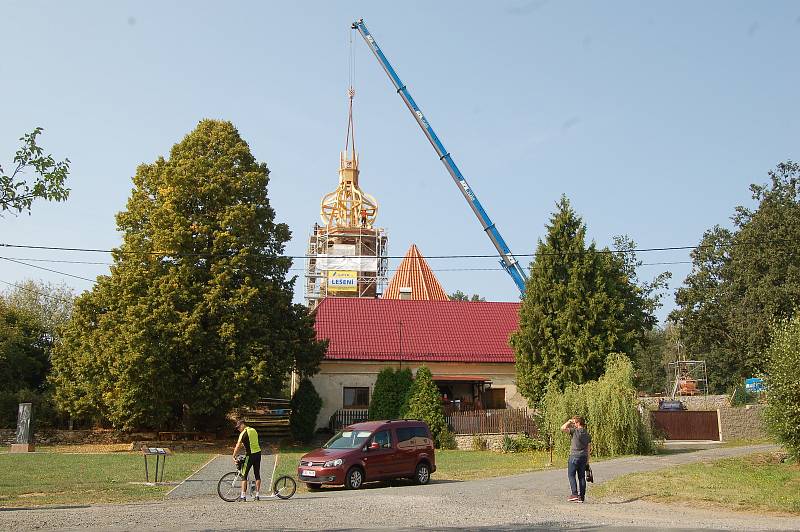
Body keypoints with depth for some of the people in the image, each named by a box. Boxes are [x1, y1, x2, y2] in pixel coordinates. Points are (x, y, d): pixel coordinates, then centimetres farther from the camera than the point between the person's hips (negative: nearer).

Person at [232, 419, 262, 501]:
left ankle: (243, 496, -1)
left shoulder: (243, 433, -11)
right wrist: (242, 445, 25)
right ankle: (258, 495, 11)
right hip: (258, 453, 7)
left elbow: (238, 446, -12)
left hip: (250, 455, -7)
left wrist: (234, 457, -5)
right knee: (257, 475, 10)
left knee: (244, 475, 2)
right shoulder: (254, 430, 12)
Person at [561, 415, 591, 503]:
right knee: (581, 476, 8)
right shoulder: (587, 433, 10)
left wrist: (568, 422, -1)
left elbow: (563, 428, -16)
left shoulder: (575, 431, -9)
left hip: (574, 456, -6)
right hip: (583, 456, 6)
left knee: (571, 475, 1)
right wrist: (587, 459, 17)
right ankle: (582, 496, 8)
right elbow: (589, 447, 12)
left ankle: (575, 494, -9)